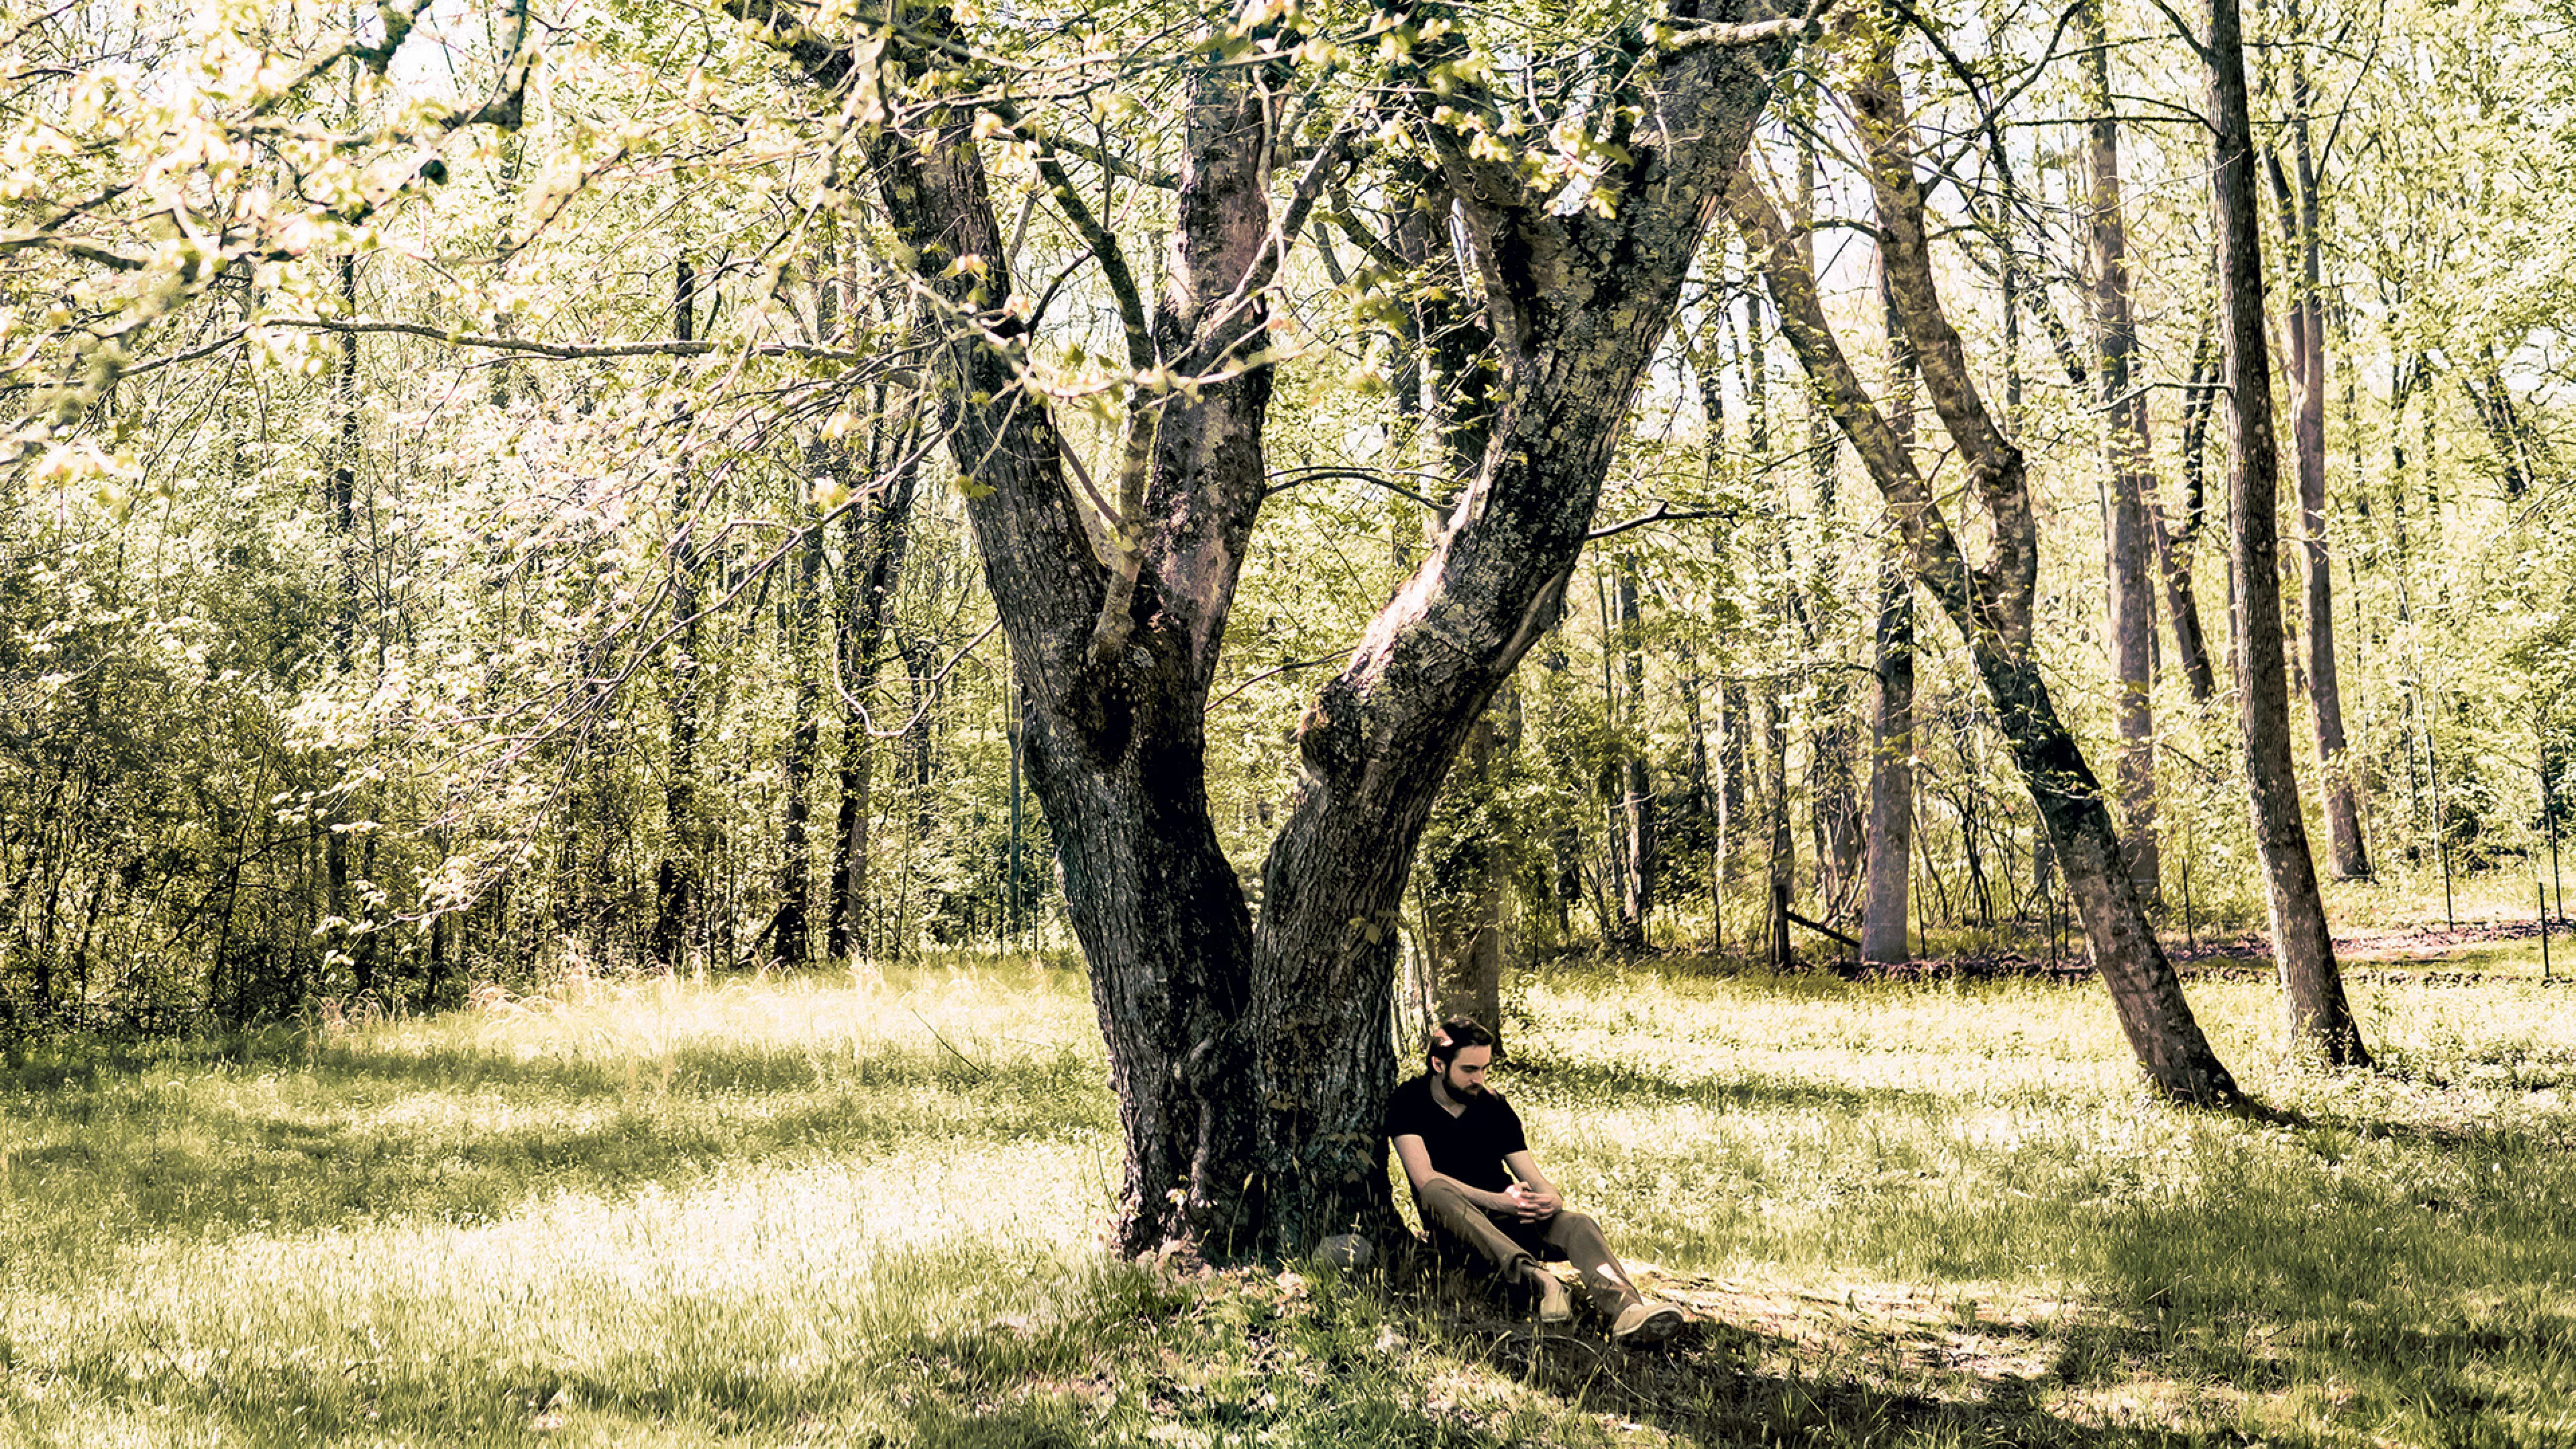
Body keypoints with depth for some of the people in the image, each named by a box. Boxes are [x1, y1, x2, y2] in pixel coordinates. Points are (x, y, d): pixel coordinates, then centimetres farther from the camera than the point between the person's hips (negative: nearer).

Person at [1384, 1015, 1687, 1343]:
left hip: (1507, 1221, 4)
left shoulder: (1494, 1106, 10)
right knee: (1437, 1192, -37)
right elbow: (1424, 1178, -18)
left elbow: (1534, 1180, 4)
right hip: (1453, 1230, -4)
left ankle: (1625, 1311, -58)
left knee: (1577, 1224, -26)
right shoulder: (1409, 1102, -2)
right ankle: (1535, 1279, -58)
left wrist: (1553, 1200, -22)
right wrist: (1497, 1200, -29)